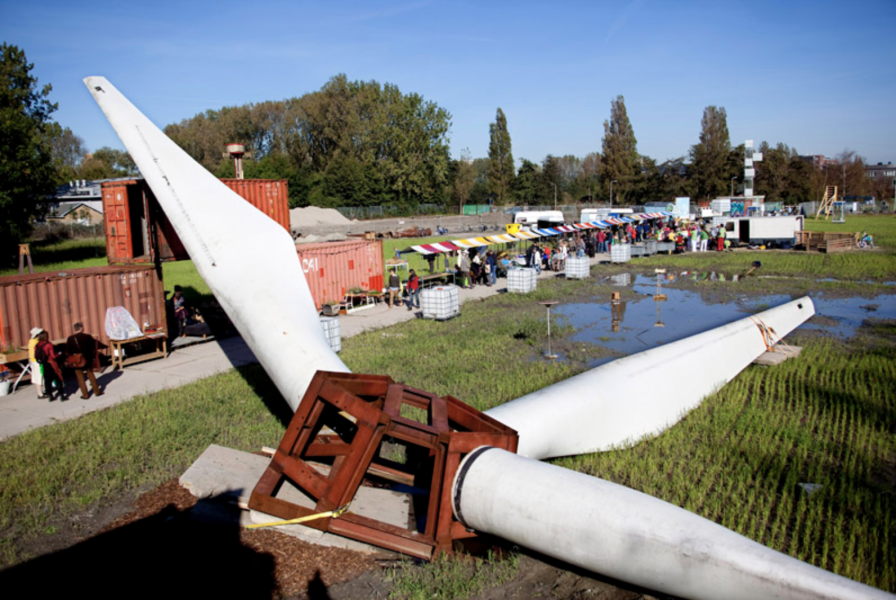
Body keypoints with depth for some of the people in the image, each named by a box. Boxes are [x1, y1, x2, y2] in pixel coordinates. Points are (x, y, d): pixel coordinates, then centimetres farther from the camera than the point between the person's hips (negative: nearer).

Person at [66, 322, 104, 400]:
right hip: (88, 359, 2)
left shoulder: (70, 339, -11)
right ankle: (97, 391, 20)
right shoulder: (88, 336, -8)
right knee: (91, 375, 16)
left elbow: (67, 352, -6)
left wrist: (69, 361, 9)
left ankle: (85, 395, 9)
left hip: (77, 361, -2)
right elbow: (93, 349, -2)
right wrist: (94, 357, 13)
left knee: (80, 378, 7)